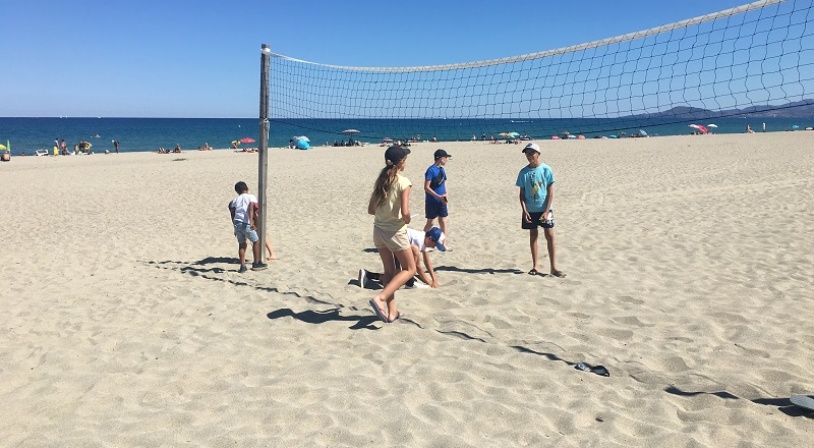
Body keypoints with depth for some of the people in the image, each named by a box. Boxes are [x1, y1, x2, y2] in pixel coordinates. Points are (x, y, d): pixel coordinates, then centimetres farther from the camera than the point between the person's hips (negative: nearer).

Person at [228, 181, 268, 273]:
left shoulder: (235, 200, 18)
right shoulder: (251, 197, 5)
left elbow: (232, 213, 10)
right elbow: (251, 206, -15)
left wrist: (235, 225, 17)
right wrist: (251, 221, -23)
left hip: (236, 223, 5)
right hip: (246, 224, -5)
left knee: (241, 244, 15)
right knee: (256, 241, 13)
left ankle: (242, 266, 14)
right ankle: (256, 263, 18)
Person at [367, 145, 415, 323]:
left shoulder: (380, 180, 5)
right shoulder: (403, 182, -14)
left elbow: (370, 209, 7)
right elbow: (405, 212, -21)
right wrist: (407, 219, -1)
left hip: (378, 230, 7)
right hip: (395, 232, -6)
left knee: (389, 271, 17)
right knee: (409, 269, 9)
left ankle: (392, 311, 19)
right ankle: (380, 298, -7)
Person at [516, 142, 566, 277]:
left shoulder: (546, 170, -6)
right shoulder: (524, 172, 1)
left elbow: (550, 192, -6)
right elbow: (522, 193, 4)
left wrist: (546, 211, -12)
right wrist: (524, 210, -8)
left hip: (544, 210, -2)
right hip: (530, 210, 2)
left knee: (550, 236, -4)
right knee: (533, 236, 9)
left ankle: (553, 267, 3)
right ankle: (535, 266, 18)